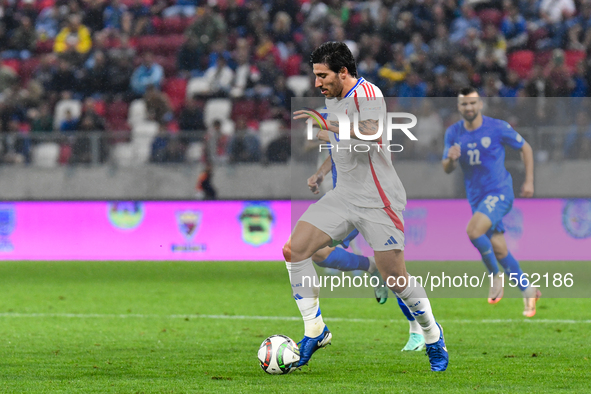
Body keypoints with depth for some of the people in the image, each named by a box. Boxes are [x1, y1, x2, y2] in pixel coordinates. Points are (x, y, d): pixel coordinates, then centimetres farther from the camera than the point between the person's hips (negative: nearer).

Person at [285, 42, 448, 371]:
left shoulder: (368, 94, -16)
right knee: (294, 250, -9)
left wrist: (328, 124, -42)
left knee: (395, 278, -6)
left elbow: (371, 135, -35)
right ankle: (315, 331, 0)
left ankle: (433, 335, 19)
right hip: (344, 195, 8)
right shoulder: (332, 97, 11)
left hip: (378, 201, -8)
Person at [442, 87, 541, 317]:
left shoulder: (498, 128, -8)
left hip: (499, 192, -5)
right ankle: (528, 292, 22)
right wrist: (451, 159, -18)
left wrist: (529, 181, 0)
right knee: (498, 248, 6)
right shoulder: (453, 133, 3)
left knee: (473, 231, -27)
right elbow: (447, 169, 6)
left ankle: (495, 275, -5)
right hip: (477, 197, 5)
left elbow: (525, 148, 4)